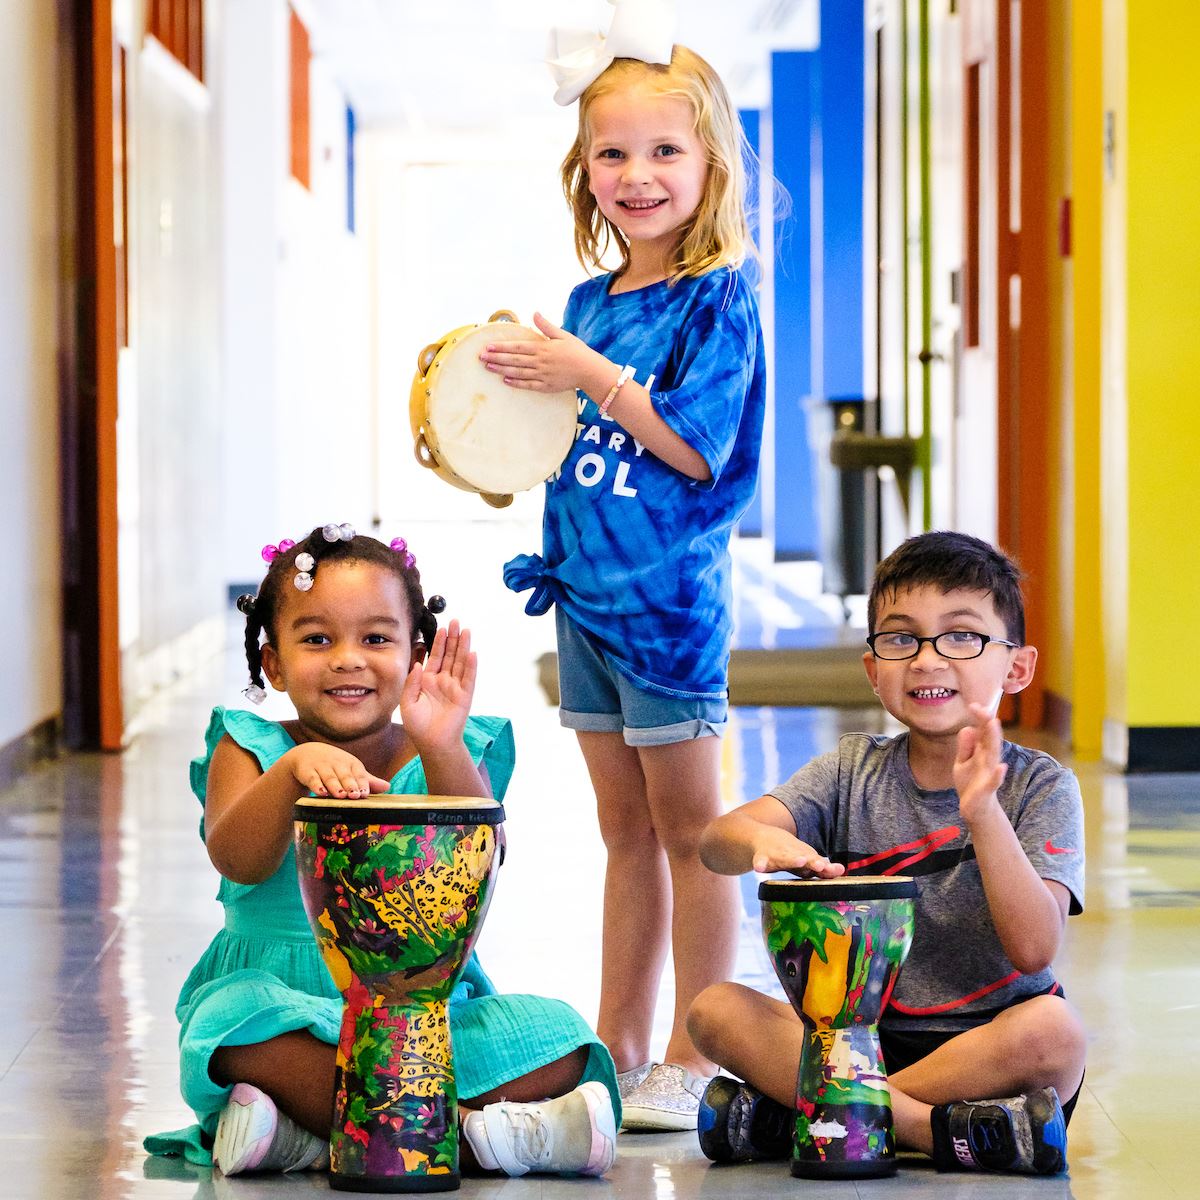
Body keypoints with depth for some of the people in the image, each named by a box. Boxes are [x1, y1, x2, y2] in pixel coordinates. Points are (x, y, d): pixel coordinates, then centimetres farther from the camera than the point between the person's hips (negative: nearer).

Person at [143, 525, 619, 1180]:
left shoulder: (453, 757, 5)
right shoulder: (250, 750, 4)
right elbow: (236, 861, -16)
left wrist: (442, 752, -30)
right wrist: (293, 770, -34)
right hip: (284, 1000, -2)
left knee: (553, 1039, -22)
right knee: (240, 1016, -35)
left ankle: (308, 1136, -26)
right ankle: (473, 1133, -31)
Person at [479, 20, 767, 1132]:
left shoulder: (717, 301, -10)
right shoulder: (587, 303, 11)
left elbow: (695, 450, -18)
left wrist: (589, 374, -21)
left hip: (669, 596, -7)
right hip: (586, 590, 7)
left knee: (688, 830, 0)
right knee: (624, 831, 14)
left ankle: (691, 1061, 7)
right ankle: (617, 1051, 21)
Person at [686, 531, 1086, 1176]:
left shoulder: (1040, 786, -3)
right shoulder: (854, 771, 6)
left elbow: (1034, 949, -17)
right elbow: (718, 838, -9)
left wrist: (982, 814, -30)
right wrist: (761, 840, -34)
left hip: (987, 1043, -3)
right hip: (861, 1036, 3)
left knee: (1053, 1027, -35)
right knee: (716, 1009, -19)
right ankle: (934, 1128, -29)